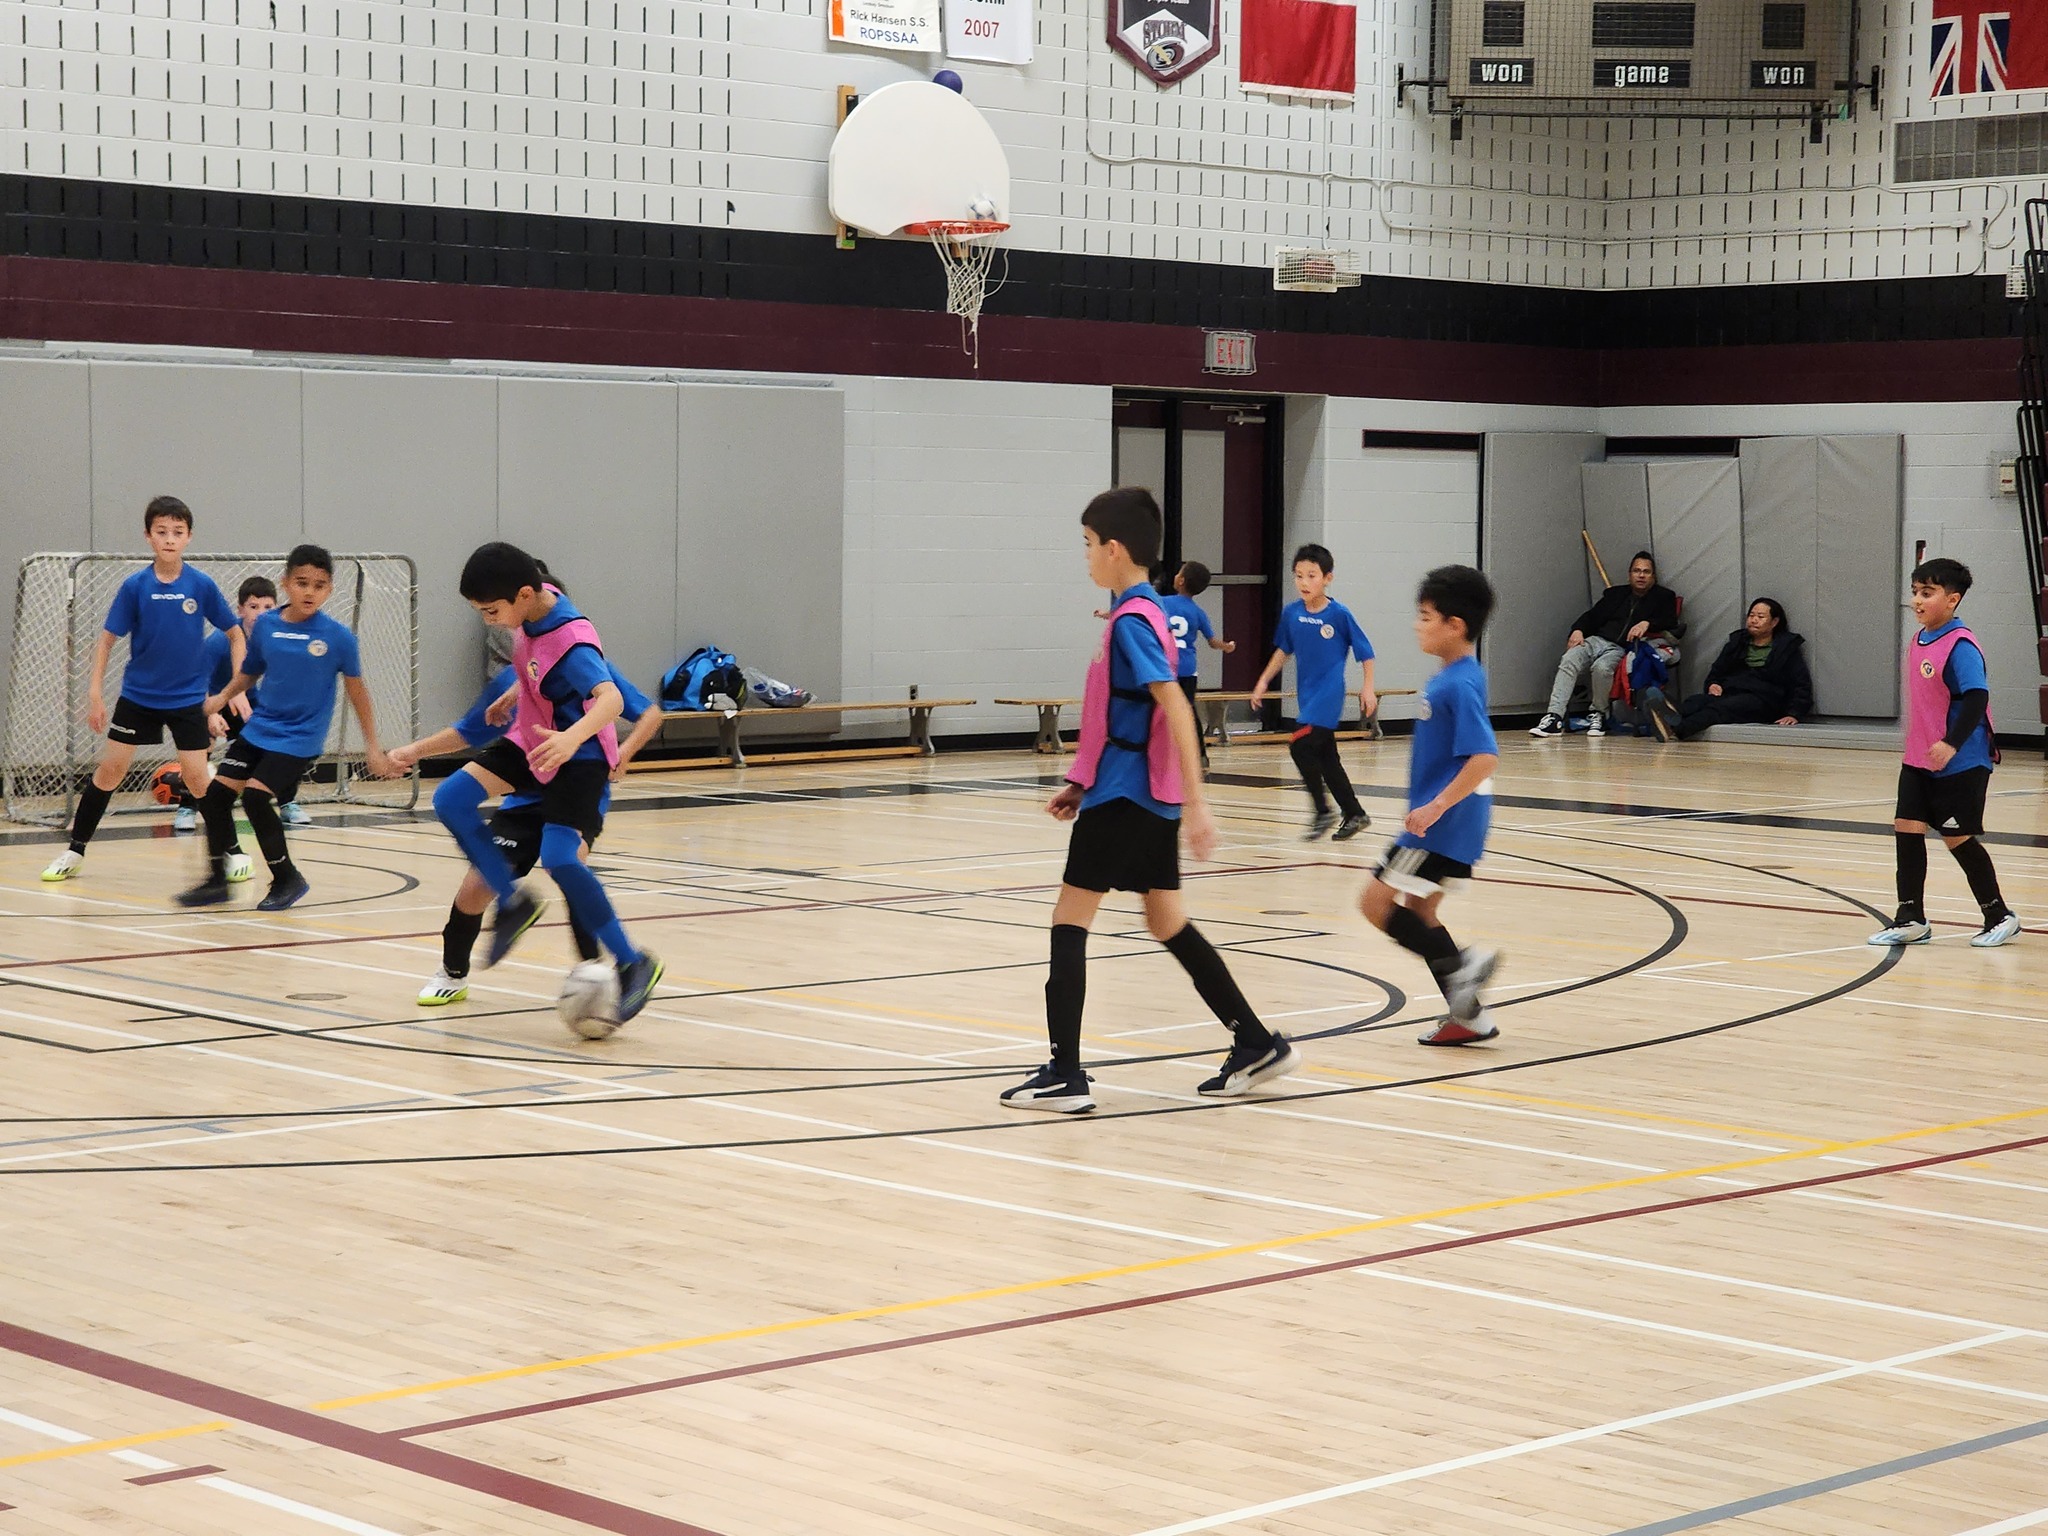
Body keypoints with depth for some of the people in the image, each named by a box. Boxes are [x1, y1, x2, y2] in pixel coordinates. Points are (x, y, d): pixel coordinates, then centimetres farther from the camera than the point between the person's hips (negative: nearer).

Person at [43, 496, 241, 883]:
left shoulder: (202, 586, -9)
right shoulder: (134, 587, -8)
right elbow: (107, 640, -2)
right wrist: (95, 694, -6)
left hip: (187, 699, -1)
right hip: (138, 695, 1)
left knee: (197, 778, -5)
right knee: (109, 770, 2)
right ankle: (75, 851, 16)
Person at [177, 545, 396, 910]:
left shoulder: (338, 636, -12)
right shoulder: (265, 626, -1)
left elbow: (356, 689, -2)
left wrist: (372, 746, 0)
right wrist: (223, 697, 1)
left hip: (300, 739, -5)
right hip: (258, 729, 5)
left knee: (255, 796, -18)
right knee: (216, 794, 0)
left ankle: (288, 880, 1)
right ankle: (217, 880, 18)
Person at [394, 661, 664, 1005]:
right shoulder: (509, 680, 3)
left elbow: (650, 713, -4)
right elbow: (468, 732, 17)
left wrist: (625, 751, -22)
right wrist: (416, 750, 5)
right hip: (525, 799, 4)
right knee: (476, 886, -4)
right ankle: (453, 975, 25)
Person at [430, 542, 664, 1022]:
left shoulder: (570, 641, -32)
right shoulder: (532, 607, -7)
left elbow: (611, 698, -47)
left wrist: (571, 737, -64)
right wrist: (514, 694, 25)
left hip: (579, 758, -9)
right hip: (531, 741, 9)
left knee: (559, 859, -23)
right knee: (451, 800, -6)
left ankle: (633, 964, -11)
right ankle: (513, 902, 8)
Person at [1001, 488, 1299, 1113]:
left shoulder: (1131, 621, -16)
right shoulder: (1143, 613, 13)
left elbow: (1175, 705, -25)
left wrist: (1196, 802, -29)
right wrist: (1084, 783, 22)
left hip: (1123, 797, -9)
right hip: (1152, 796, 9)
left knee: (1070, 920, -2)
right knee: (1168, 923, 14)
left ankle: (1064, 1075, -1)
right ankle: (1258, 1045, 17)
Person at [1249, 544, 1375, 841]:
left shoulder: (1339, 614, -12)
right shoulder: (1291, 613, 2)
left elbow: (1366, 652, -4)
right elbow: (1283, 650, 16)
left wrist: (1368, 688, -8)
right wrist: (1263, 681, 12)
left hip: (1328, 694, -6)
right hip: (1306, 695, 6)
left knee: (1301, 746, -18)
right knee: (1326, 758, 11)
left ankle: (1322, 812, -4)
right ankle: (1355, 814, 24)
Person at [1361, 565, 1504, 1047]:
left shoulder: (1459, 685, -20)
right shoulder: (1451, 677, 10)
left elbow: (1484, 757, -28)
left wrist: (1437, 806, -27)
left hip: (1443, 823, -10)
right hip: (1446, 823, 10)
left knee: (1377, 903, -7)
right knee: (1417, 913, 14)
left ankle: (1460, 964, -7)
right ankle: (1467, 1016, 16)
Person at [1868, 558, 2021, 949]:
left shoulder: (1960, 646, -18)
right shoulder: (1918, 642, 8)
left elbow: (1976, 697, -26)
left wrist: (1952, 744, -34)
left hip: (1960, 765, -8)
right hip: (1918, 760, 8)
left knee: (1958, 838, 1)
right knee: (1907, 828, 3)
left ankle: (1999, 916, 17)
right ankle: (1912, 919, 10)